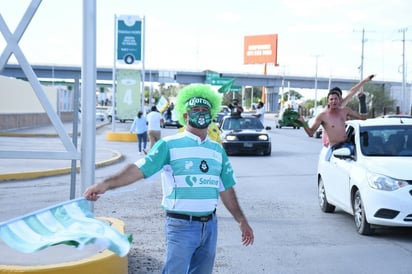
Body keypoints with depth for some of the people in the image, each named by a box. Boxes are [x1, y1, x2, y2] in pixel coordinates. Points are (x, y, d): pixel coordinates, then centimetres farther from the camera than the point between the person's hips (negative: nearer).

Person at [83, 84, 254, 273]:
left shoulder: (218, 150, 11)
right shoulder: (170, 144, -5)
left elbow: (226, 189, 18)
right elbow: (139, 169, -14)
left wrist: (241, 221, 20)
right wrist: (106, 184, -27)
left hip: (209, 226, 5)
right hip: (181, 225, -5)